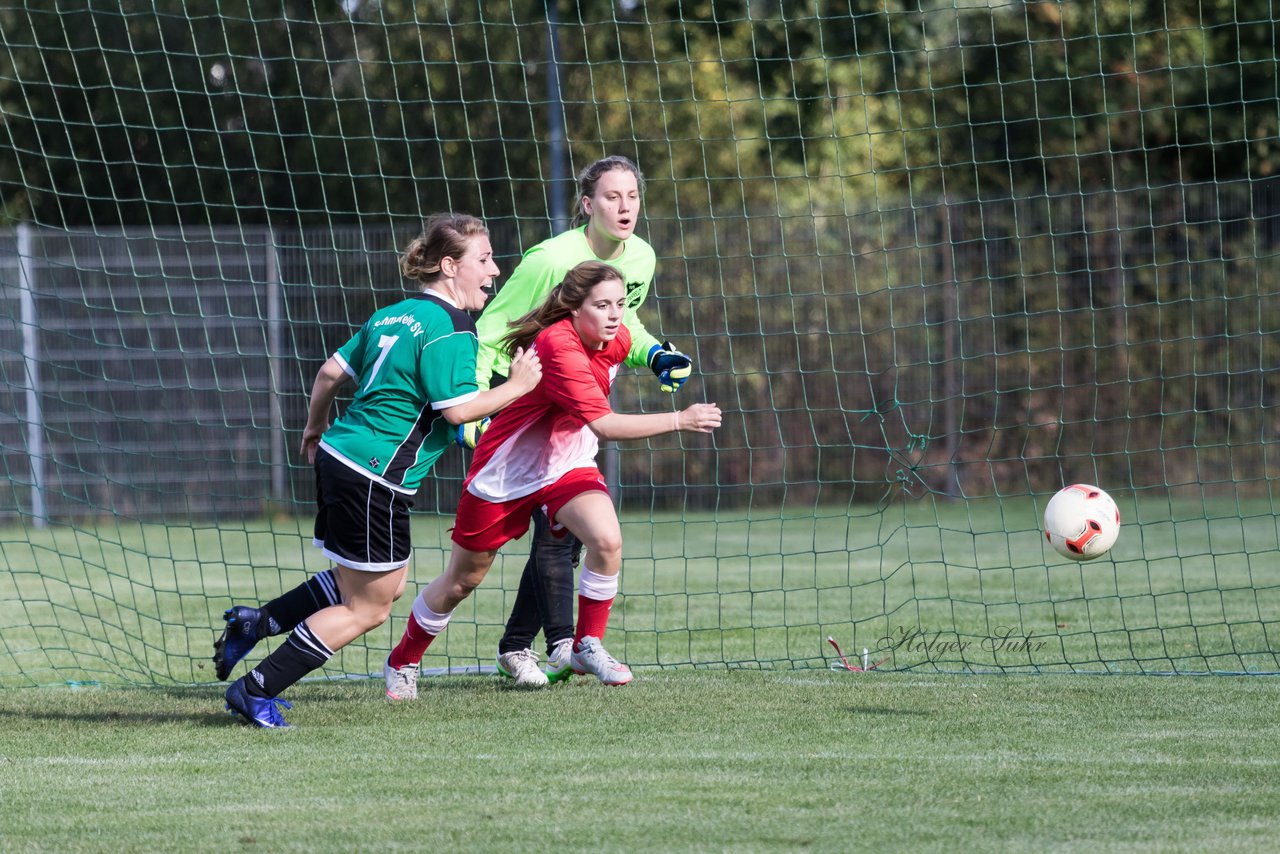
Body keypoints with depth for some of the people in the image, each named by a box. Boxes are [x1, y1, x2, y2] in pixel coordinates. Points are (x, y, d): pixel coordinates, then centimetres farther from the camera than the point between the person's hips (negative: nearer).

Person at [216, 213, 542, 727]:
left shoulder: (393, 316, 14)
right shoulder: (449, 329, -13)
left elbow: (332, 371, 17)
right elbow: (458, 409, -19)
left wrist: (315, 429, 31)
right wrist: (517, 386, -7)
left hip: (339, 457, 10)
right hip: (375, 477, -10)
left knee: (385, 585, 22)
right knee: (367, 609, 1)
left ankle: (255, 623, 18)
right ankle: (256, 692, 0)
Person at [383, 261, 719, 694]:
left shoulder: (618, 340, -8)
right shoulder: (557, 347, -33)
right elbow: (603, 424, -40)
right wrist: (679, 420, -42)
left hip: (566, 465, 5)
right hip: (504, 473, -5)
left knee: (607, 540, -24)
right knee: (461, 581, 10)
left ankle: (587, 647, -6)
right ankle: (403, 661, 33)